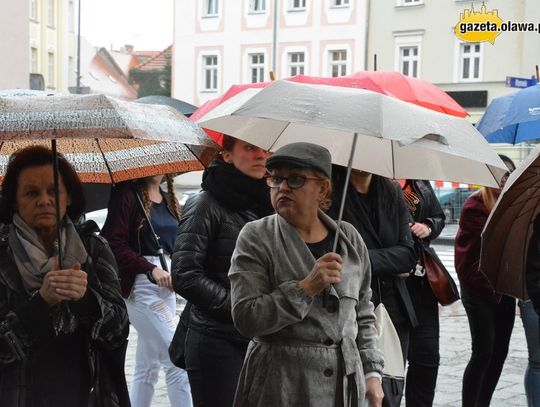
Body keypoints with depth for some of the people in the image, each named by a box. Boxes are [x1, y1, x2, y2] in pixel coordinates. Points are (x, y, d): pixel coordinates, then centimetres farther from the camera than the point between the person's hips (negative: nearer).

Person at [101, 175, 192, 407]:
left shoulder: (169, 201, 16)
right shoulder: (126, 195, -6)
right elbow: (113, 243, -13)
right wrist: (151, 269, -22)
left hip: (167, 285, 7)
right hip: (141, 284, -7)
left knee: (148, 369, 11)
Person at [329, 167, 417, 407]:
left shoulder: (393, 193, 10)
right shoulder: (331, 195, -8)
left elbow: (408, 253, 2)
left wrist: (366, 259, -14)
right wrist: (391, 264, -7)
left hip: (395, 312, 6)